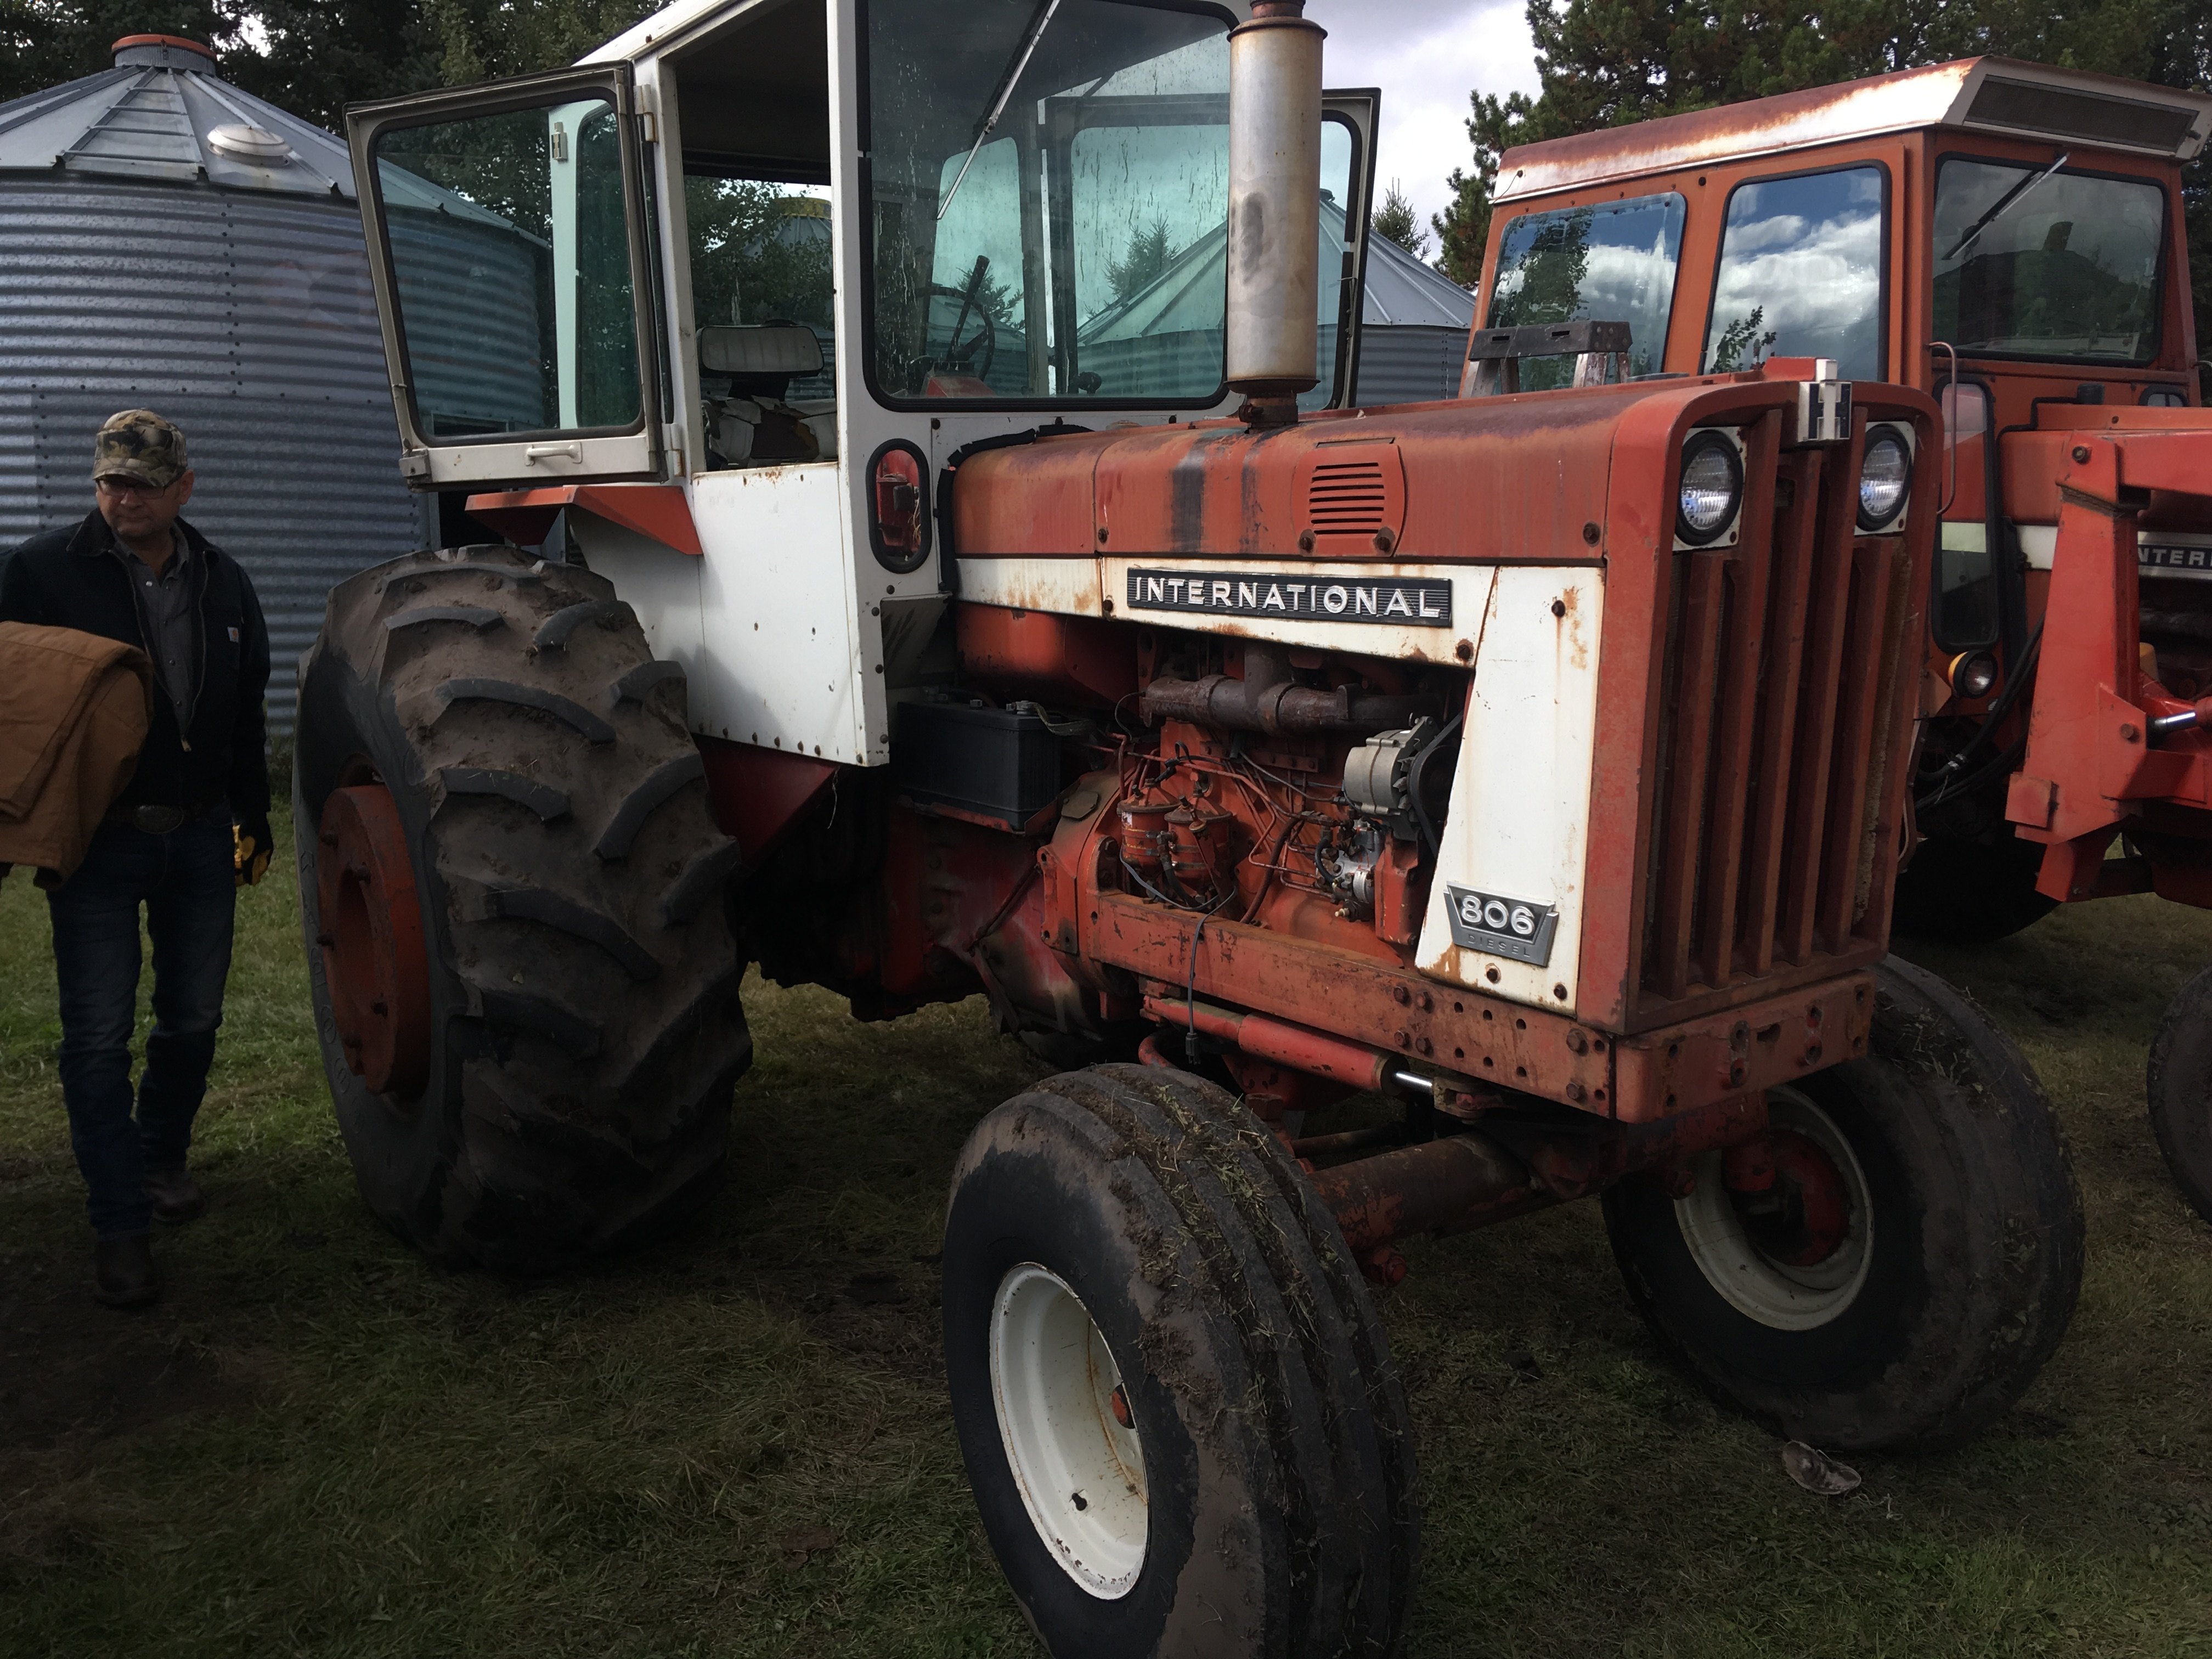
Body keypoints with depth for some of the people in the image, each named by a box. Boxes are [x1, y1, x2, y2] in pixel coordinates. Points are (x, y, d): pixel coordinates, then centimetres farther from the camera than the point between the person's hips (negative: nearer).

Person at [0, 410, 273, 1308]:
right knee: (98, 1036, -2)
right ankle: (122, 1225, 7)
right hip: (96, 840, -4)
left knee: (192, 1018, 14)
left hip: (200, 836, 4)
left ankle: (162, 1157, 37)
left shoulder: (223, 583, 7)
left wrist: (254, 819, 17)